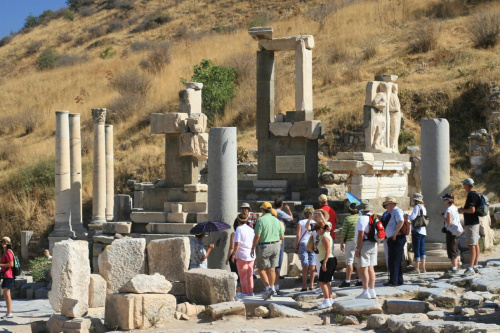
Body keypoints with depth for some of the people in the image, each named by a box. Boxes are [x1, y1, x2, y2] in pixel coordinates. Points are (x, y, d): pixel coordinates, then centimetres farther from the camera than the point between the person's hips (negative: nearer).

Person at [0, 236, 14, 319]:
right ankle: (9, 312, 16)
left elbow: (11, 264, -19)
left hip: (9, 275, -10)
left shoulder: (8, 252, -12)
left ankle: (9, 313, -12)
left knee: (7, 293, -12)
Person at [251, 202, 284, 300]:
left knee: (261, 269, 3)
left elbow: (257, 236, -17)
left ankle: (268, 288, -13)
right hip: (276, 246, 5)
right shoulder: (276, 220, 5)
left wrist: (253, 248, -8)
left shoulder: (261, 220, -12)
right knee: (272, 269, 11)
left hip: (264, 246, -5)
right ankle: (272, 288, 14)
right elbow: (282, 236, 9)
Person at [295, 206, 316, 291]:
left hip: (303, 244, -2)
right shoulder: (315, 223, 6)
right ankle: (311, 285, 2)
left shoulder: (300, 222, -1)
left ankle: (304, 285, -5)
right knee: (312, 266, 3)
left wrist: (296, 246, 0)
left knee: (305, 266, -3)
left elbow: (298, 235, -6)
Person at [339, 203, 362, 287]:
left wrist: (341, 243, -1)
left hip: (350, 241, -5)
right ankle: (360, 280, 10)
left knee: (349, 262, -4)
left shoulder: (348, 219, -8)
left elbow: (343, 233, -9)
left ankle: (347, 281, -5)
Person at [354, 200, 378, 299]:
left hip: (364, 245, -8)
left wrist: (357, 249, -16)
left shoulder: (362, 219, -14)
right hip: (373, 245, 8)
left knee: (363, 269, -6)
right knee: (371, 268, 12)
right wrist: (376, 247, 23)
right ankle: (372, 291, 14)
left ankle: (365, 292, -7)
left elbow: (361, 235, -19)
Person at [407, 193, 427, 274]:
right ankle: (423, 268, 14)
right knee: (422, 249, 12)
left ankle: (416, 268, -4)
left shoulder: (417, 207, -11)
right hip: (423, 230, 9)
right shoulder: (423, 207, 15)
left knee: (416, 249, -5)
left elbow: (412, 217, -22)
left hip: (416, 231, -9)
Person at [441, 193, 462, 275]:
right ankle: (455, 266, 27)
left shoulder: (449, 209, -18)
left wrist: (443, 217, -9)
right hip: (456, 231, 9)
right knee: (455, 249, 18)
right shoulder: (455, 208, 10)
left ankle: (454, 268, -5)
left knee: (451, 250, -5)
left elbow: (449, 222, -24)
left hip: (451, 231, -9)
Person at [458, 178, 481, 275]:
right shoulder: (475, 194, 15)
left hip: (471, 224, -11)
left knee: (472, 246, -11)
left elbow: (472, 210, -26)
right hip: (475, 222, 11)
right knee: (475, 245, 12)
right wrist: (464, 210, 17)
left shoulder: (471, 195, -17)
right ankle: (476, 266, 17)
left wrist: (463, 210, -10)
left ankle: (470, 268, -13)